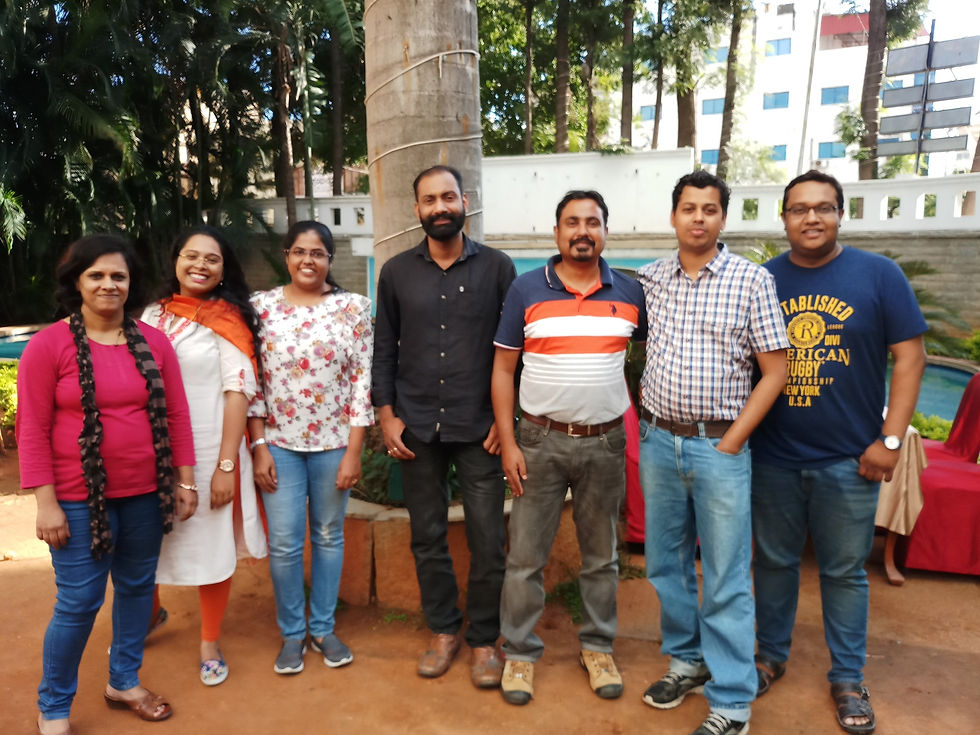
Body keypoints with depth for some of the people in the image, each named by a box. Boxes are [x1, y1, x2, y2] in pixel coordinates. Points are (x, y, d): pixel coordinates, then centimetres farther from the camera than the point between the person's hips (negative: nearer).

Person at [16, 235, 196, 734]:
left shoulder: (153, 342, 2)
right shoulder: (48, 345, -7)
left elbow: (176, 416, 5)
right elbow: (32, 430, -7)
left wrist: (184, 481, 4)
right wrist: (46, 504, -11)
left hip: (145, 495, 4)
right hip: (80, 500, -4)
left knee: (137, 586, 16)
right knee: (80, 602, 4)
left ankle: (124, 682, 38)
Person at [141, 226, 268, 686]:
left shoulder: (227, 318, -6)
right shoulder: (153, 315, 7)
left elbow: (238, 391, -10)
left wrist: (227, 464, -15)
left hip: (208, 453, -3)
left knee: (211, 546, 7)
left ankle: (210, 643, 27)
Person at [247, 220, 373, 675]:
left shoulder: (353, 307, -2)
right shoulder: (261, 306, 0)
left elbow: (362, 380, -4)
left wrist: (353, 451, -7)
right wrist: (258, 446, -5)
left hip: (334, 443, 0)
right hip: (279, 443, 0)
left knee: (329, 537, 12)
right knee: (284, 544, 4)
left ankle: (323, 628, 30)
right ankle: (291, 633, 26)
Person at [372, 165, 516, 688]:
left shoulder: (497, 267, 0)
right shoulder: (396, 272, 5)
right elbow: (384, 349, 8)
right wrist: (387, 415, 1)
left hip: (478, 428, -2)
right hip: (417, 429, 2)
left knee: (487, 540, 3)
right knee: (427, 536, 11)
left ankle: (484, 640, 22)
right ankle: (443, 630, 30)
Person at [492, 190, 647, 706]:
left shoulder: (630, 293, 2)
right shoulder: (525, 290, -2)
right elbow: (503, 369, -1)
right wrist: (508, 443, -7)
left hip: (605, 443, 2)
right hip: (540, 440, -1)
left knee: (601, 555, 15)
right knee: (526, 555, 6)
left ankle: (598, 648, 33)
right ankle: (519, 652, 23)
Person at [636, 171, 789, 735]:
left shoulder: (752, 280, -3)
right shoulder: (649, 279, 5)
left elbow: (775, 371, -4)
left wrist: (731, 443, -9)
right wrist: (646, 423, 5)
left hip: (719, 446, -4)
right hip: (658, 441, 4)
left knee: (726, 579, 3)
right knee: (665, 562, 15)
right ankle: (688, 658, 37)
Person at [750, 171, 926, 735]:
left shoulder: (879, 275, -2)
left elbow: (910, 355, -3)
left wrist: (890, 440, -9)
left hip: (848, 460, -1)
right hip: (772, 457, 2)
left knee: (845, 571, 11)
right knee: (774, 562, 15)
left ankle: (848, 678, 30)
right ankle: (772, 655, 35)